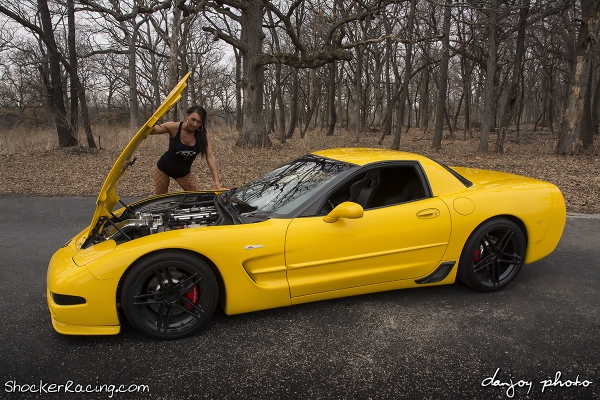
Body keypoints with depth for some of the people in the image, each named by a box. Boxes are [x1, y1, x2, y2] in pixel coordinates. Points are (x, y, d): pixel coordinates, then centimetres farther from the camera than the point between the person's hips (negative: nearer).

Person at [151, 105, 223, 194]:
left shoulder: (204, 135, -20)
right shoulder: (174, 127, -26)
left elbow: (210, 157, -23)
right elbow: (151, 131, -23)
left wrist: (217, 183, -30)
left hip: (184, 172, 2)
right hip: (164, 168, -2)